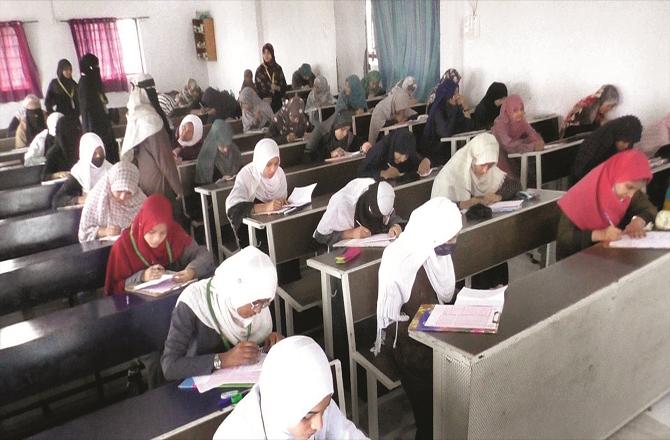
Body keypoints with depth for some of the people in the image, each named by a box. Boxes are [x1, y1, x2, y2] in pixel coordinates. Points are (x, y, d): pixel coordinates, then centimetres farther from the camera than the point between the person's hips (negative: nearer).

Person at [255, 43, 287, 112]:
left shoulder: (278, 68, 6)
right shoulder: (259, 70, 0)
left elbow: (284, 86, 8)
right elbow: (257, 87, 0)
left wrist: (278, 88, -11)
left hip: (277, 102, 2)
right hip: (264, 103, -2)